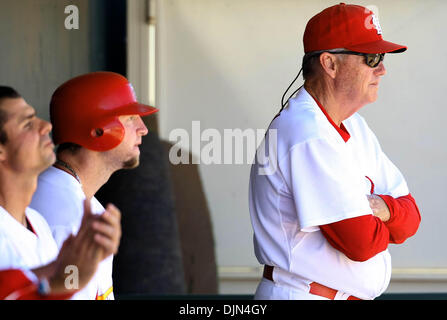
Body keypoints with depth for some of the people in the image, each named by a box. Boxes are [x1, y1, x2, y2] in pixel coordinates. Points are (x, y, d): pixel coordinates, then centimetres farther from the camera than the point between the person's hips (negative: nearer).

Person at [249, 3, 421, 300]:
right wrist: (387, 228, -1)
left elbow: (411, 219, 9)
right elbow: (360, 243, -22)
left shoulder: (355, 128, 12)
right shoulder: (308, 136, -19)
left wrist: (382, 207, -12)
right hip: (301, 294, -9)